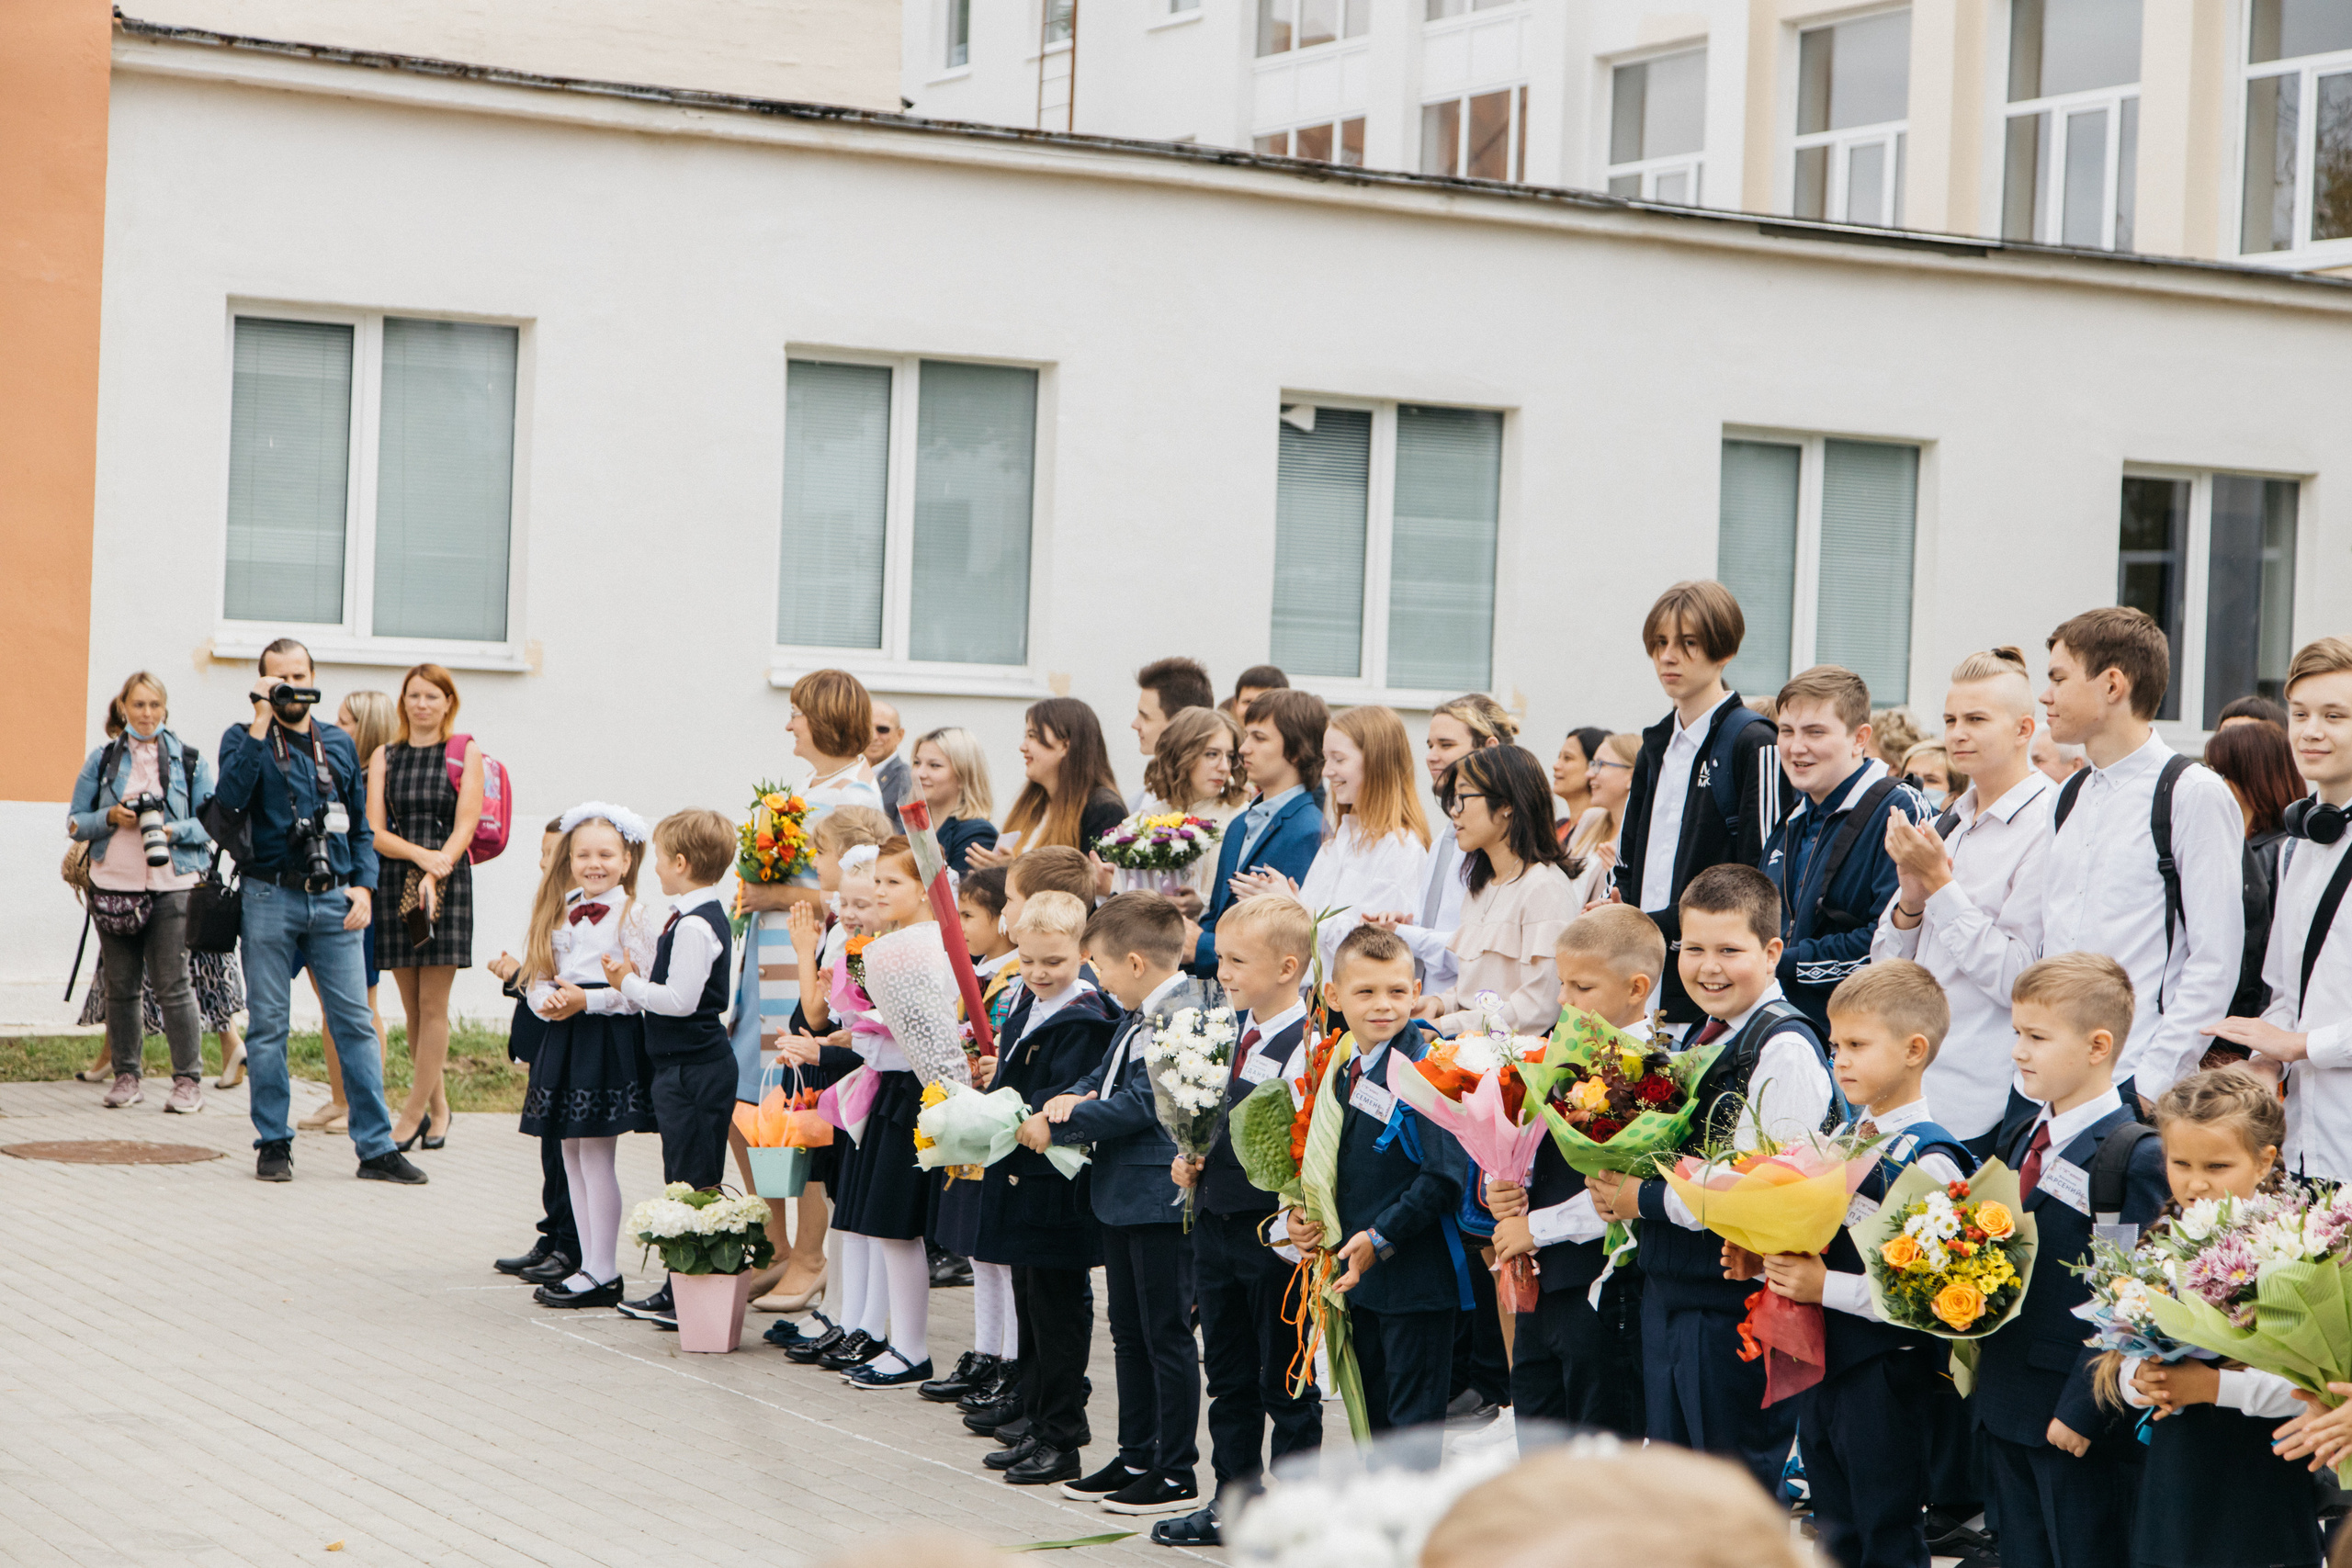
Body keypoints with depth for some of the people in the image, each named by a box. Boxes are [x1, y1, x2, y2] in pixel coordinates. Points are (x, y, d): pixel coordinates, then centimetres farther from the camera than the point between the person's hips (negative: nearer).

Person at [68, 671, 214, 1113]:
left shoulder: (190, 760, 6)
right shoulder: (102, 760, 9)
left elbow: (212, 822, 5)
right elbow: (76, 822, 9)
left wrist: (174, 830, -13)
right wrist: (111, 817, -10)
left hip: (172, 884, -2)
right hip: (113, 884, 2)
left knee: (173, 985, -6)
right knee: (120, 985, 6)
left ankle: (189, 1080, -2)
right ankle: (126, 1075, 16)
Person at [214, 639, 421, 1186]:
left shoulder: (339, 745, 15)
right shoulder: (244, 737, 5)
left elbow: (361, 827, 18)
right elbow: (231, 794, -17)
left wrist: (364, 886, 3)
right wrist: (262, 720, -14)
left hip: (334, 899, 2)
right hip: (270, 898, -2)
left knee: (355, 1022, -2)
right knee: (268, 1025, 2)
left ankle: (376, 1147, 0)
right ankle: (273, 1143, 11)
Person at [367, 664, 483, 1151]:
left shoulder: (465, 754, 3)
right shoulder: (385, 758, 10)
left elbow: (465, 827, -6)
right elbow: (375, 832, 2)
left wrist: (434, 874, -20)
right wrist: (419, 854, -17)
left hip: (448, 882, -3)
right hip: (396, 883, 3)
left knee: (433, 1006, -5)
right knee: (412, 1008, 6)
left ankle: (413, 1115, -1)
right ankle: (438, 1107, 19)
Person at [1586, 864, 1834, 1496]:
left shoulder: (1785, 1048, -16)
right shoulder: (1705, 1038, 12)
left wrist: (1643, 1199, -14)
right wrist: (1612, 1181, 3)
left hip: (1735, 1300, -9)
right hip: (1668, 1290, 9)